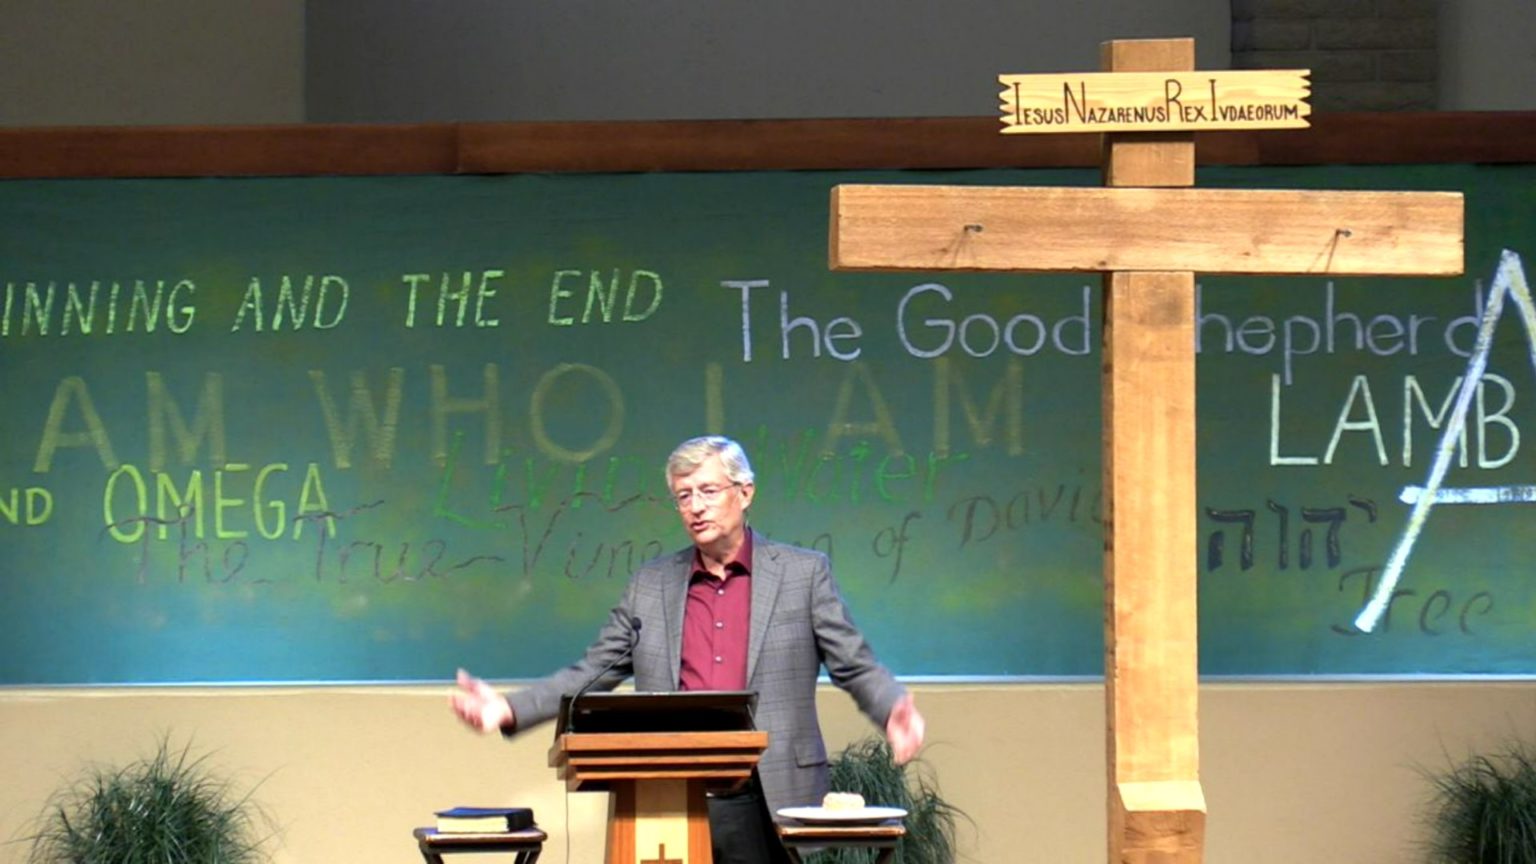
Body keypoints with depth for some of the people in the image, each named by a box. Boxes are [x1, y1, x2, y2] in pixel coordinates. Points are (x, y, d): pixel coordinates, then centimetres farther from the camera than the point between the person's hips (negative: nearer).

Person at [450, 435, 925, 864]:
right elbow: (592, 673, 14)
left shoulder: (803, 572, 6)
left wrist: (894, 710, -16)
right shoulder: (651, 585, 14)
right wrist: (510, 710, 1)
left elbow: (856, 667, 5)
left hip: (768, 806, -2)